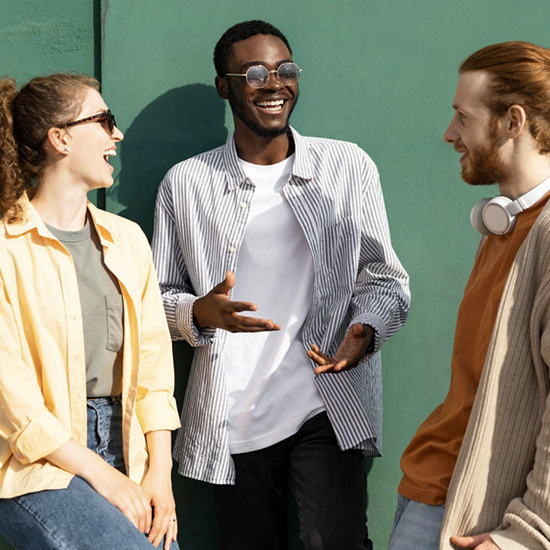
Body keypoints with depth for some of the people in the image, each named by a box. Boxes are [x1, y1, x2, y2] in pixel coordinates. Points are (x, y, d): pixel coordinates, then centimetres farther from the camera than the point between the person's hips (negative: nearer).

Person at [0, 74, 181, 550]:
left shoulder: (126, 238, 13)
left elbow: (153, 359, 9)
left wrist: (160, 472, -2)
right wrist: (102, 476, -11)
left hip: (126, 453, 6)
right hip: (42, 467, -6)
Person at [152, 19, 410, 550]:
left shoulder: (349, 166, 5)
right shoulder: (185, 183, 5)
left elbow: (384, 279, 8)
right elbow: (159, 296, 10)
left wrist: (364, 331, -13)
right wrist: (200, 313, -13)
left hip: (327, 410, -1)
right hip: (232, 421, 1)